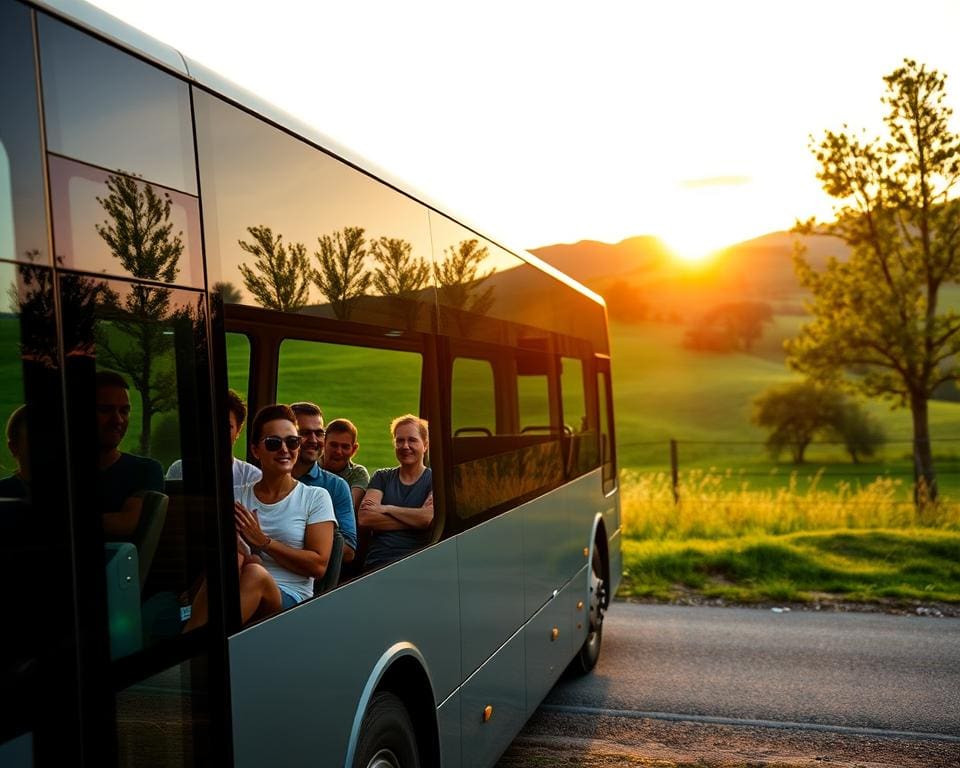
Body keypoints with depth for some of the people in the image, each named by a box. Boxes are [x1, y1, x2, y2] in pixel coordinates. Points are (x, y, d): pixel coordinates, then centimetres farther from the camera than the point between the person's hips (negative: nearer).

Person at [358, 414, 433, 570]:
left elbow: (429, 518, -9)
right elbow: (364, 518, 1)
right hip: (377, 563, 2)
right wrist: (413, 519, -5)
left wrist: (386, 508, 0)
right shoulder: (382, 477, 17)